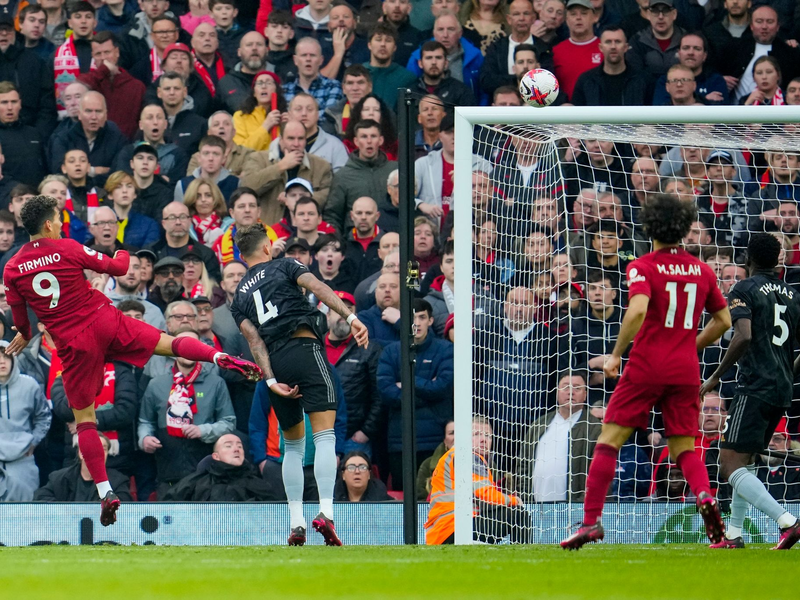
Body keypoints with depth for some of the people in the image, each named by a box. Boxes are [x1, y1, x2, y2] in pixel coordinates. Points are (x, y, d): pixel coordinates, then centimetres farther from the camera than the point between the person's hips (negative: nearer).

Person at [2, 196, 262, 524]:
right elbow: (116, 268, 5)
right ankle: (221, 358, -22)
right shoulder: (67, 249, -5)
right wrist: (124, 255, 28)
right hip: (105, 321, -1)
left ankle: (105, 492, 2)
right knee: (171, 344, 7)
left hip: (72, 344, 1)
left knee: (84, 418, 9)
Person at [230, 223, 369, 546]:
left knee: (293, 444, 18)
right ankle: (325, 512, -29)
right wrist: (350, 317, -14)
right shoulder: (284, 266, 15)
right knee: (325, 436, -11)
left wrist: (271, 381, -1)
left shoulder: (239, 297, 23)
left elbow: (254, 340, 8)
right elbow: (318, 288, -4)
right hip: (304, 347, -4)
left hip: (274, 363, 4)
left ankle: (296, 522, 8)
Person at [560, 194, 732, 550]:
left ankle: (591, 521, -5)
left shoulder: (643, 267, -4)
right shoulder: (702, 271, 10)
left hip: (646, 368, -4)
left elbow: (638, 310, -21)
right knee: (684, 450, 11)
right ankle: (705, 496, -20)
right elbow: (723, 320, 16)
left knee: (609, 440, 2)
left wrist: (616, 354, -13)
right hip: (686, 371, 4)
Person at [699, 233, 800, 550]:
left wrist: (715, 377, -12)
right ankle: (733, 535, 21)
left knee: (731, 466, -11)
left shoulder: (743, 291, -5)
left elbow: (743, 337, -19)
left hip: (754, 389, -8)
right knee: (746, 461, 21)